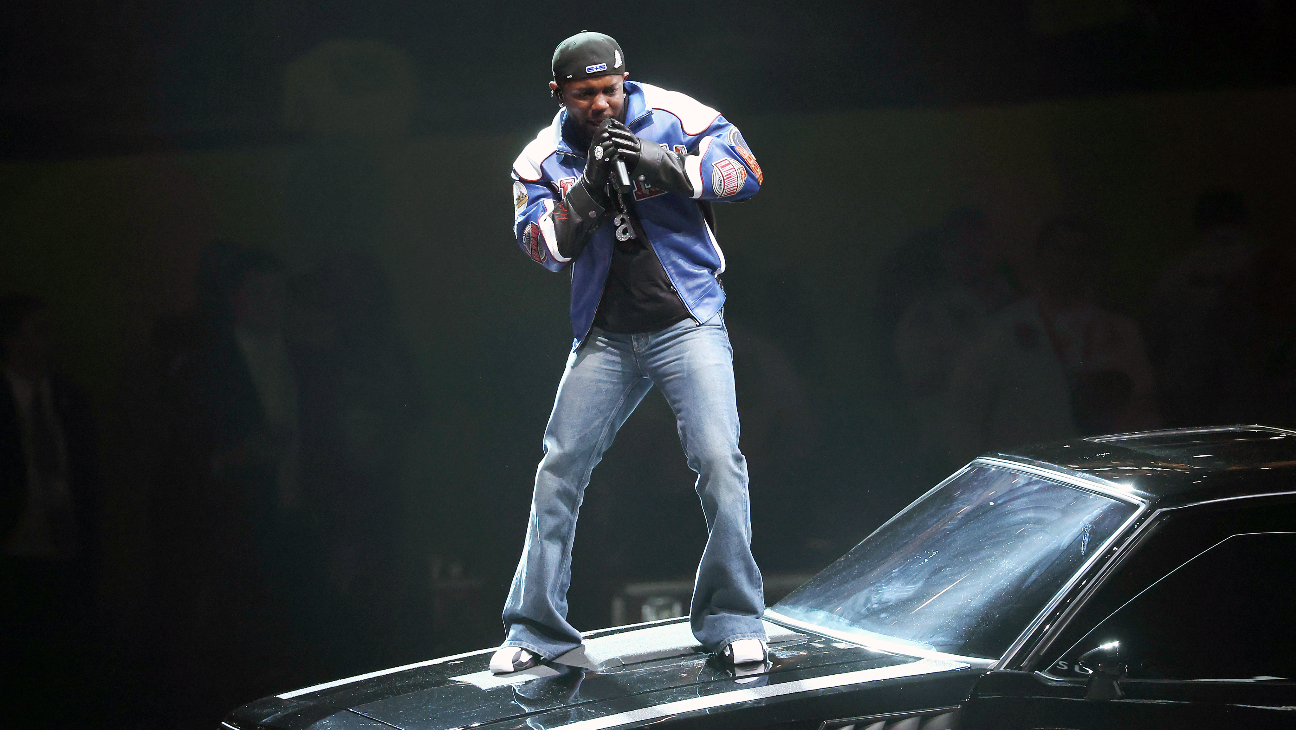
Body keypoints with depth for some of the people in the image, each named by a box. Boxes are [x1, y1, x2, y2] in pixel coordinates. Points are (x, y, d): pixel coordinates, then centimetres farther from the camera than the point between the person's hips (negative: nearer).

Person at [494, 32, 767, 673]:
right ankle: (537, 628, 13)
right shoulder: (543, 159, 2)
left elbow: (745, 172, -12)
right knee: (559, 470, 2)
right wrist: (588, 191, -23)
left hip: (688, 324, -3)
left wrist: (664, 165, -24)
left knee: (718, 459, -15)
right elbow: (544, 247, -8)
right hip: (606, 337, 3)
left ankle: (732, 620, -3)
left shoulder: (671, 115, -5)